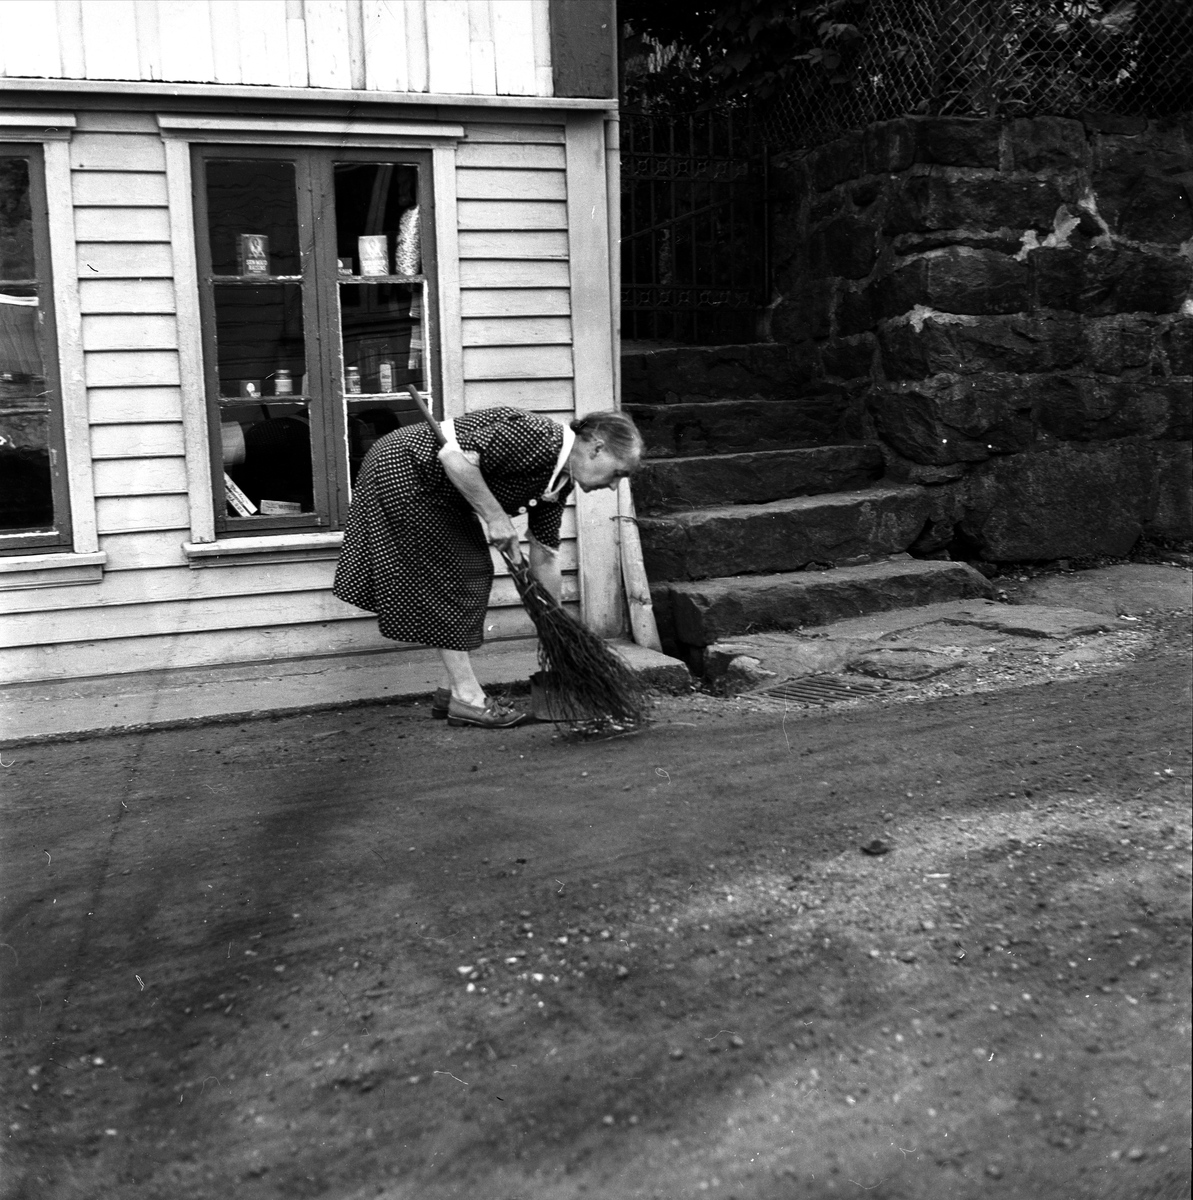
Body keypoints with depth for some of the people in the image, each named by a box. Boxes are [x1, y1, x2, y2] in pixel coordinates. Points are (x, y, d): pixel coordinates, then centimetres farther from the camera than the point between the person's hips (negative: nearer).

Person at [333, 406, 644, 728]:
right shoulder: (536, 436, -26)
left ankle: (460, 688, 15)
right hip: (402, 469, -10)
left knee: (475, 575, 8)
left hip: (438, 495, 10)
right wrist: (495, 517, -27)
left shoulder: (559, 481, 2)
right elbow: (454, 455, -33)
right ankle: (465, 696, -1)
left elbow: (545, 559, 7)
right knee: (447, 579, -8)